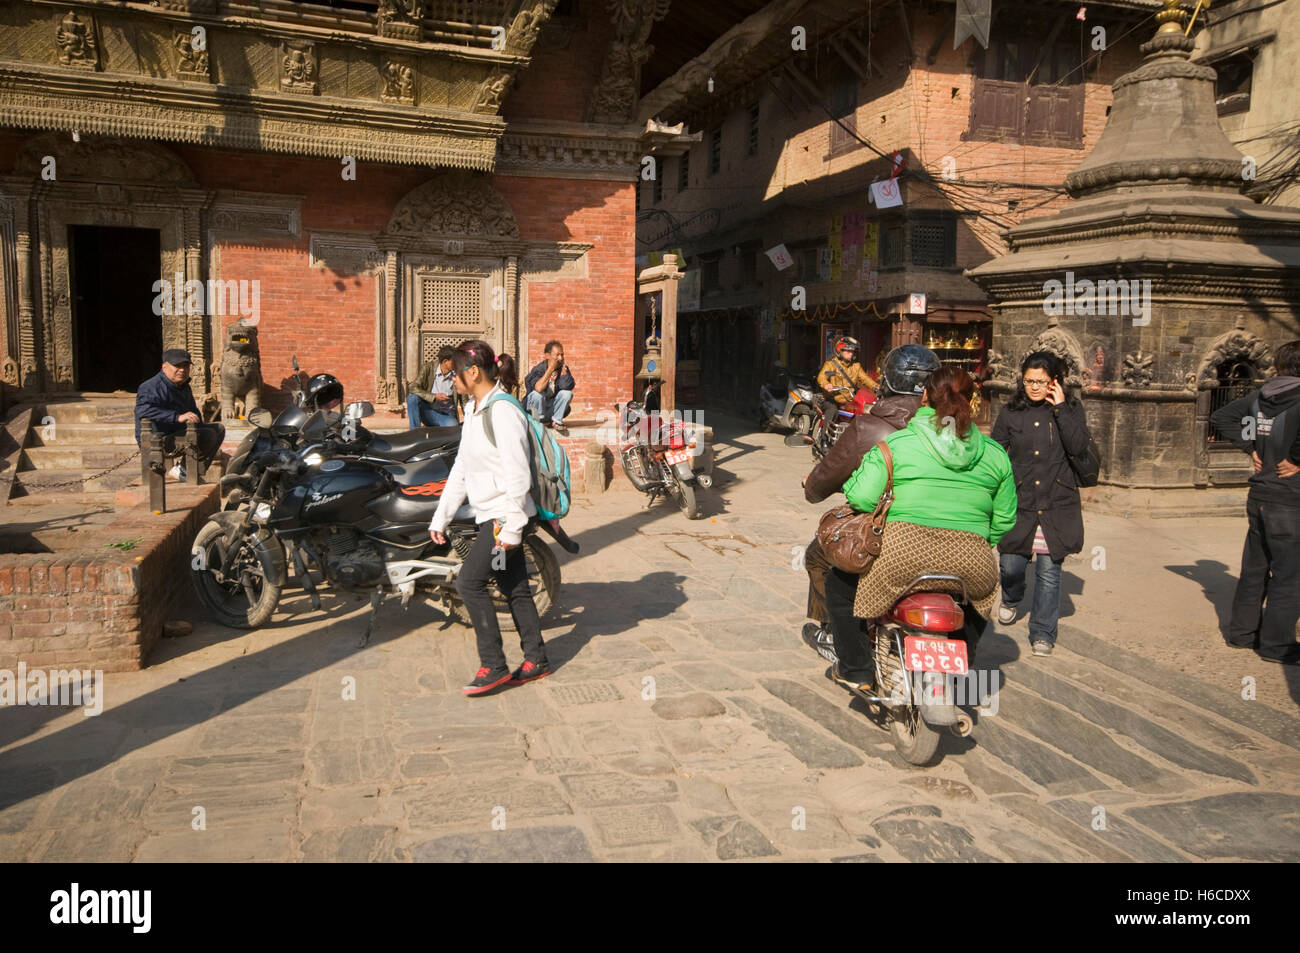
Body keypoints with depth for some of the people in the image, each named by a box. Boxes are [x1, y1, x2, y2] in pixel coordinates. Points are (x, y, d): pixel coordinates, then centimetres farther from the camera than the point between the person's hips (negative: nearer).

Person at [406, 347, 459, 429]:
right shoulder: (429, 368, -7)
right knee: (412, 398, -28)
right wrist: (434, 396, -26)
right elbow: (414, 388, -15)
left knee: (453, 425, -35)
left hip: (446, 415, 0)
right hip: (427, 411, 1)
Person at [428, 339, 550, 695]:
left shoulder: (503, 411, -17)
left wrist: (512, 527, -22)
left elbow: (518, 474, -21)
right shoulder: (474, 410, 13)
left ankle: (494, 665, -1)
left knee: (469, 581, -10)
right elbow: (461, 469, 17)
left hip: (505, 515, -9)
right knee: (514, 587, 13)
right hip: (492, 515, 9)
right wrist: (440, 517, 14)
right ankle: (536, 659, 23)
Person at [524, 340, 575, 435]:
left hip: (552, 408, 4)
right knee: (537, 394, -33)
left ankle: (556, 421, -6)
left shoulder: (564, 369, -3)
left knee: (567, 393, -19)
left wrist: (563, 369, -22)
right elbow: (539, 388, -36)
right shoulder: (538, 369, -16)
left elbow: (568, 387, -21)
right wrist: (551, 369, -29)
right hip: (535, 409, -4)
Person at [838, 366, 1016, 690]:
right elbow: (1004, 520, 15)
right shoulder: (995, 453, 13)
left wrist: (849, 480, 18)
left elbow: (863, 497, -5)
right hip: (970, 561, 3)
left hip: (901, 555, -3)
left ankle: (856, 669, 28)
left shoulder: (895, 443, 2)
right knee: (988, 584, 39)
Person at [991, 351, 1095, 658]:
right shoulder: (1010, 413, 6)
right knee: (1011, 564, -2)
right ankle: (1011, 600, 34)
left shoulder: (1070, 409, 4)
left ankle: (1042, 632, 15)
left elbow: (1079, 447, -12)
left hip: (1057, 505, -1)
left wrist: (1060, 409, -13)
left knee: (1049, 570, 0)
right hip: (1019, 503, 1)